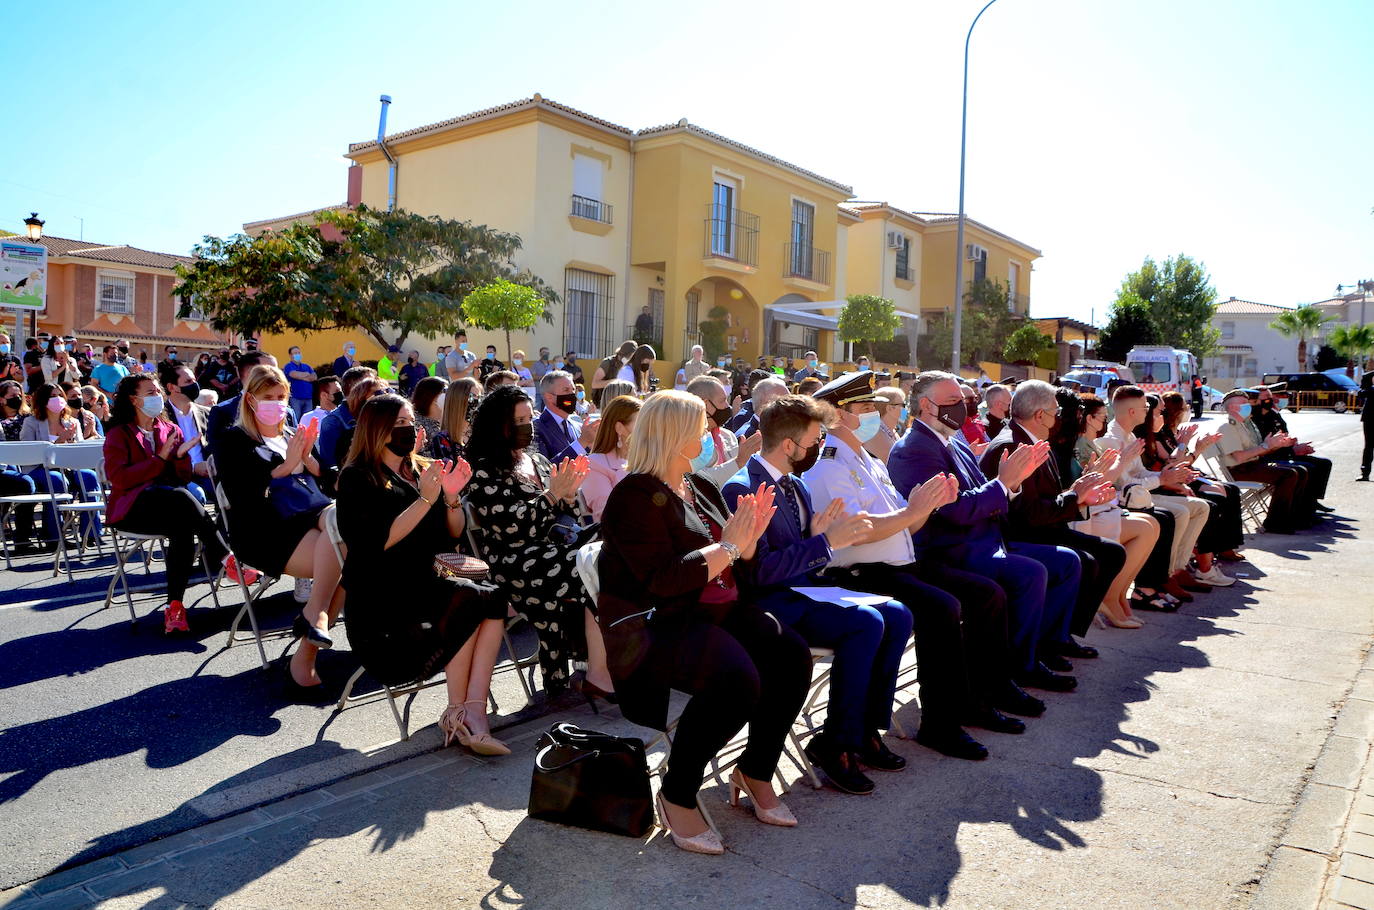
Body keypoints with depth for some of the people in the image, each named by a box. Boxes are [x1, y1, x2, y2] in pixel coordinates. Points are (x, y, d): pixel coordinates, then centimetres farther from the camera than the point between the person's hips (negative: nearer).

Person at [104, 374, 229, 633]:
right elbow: (119, 479, -7)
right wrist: (160, 458, -10)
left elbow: (186, 477, 13)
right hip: (132, 508, -3)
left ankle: (174, 605, -34)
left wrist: (181, 454, -7)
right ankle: (222, 557, -40)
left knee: (183, 528, -33)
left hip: (171, 509, 4)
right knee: (179, 496, -36)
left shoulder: (172, 429, 21)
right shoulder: (119, 434, 9)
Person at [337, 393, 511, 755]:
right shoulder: (357, 478, -2)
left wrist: (452, 497, -5)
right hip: (380, 600, -5)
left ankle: (474, 713, -31)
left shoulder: (421, 471, 16)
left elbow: (454, 534, 13)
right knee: (468, 599, -29)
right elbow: (376, 543, -16)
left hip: (424, 586, 6)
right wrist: (425, 500, -19)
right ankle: (457, 712, -18)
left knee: (494, 599, -24)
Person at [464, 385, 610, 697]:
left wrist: (568, 493, -1)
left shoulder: (537, 461, 21)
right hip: (517, 562, -6)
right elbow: (510, 525, -13)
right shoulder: (485, 470, -1)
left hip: (556, 548, 6)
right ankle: (598, 675, -20)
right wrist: (552, 494, -15)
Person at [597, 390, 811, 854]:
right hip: (654, 624, -8)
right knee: (736, 679, -32)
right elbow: (663, 578, -21)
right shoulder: (636, 496, -10)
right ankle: (677, 796, -12)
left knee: (791, 655, -15)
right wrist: (727, 546, -14)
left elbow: (738, 566, 19)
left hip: (715, 611, 8)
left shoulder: (701, 489, 16)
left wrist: (750, 534, -2)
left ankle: (755, 770, 5)